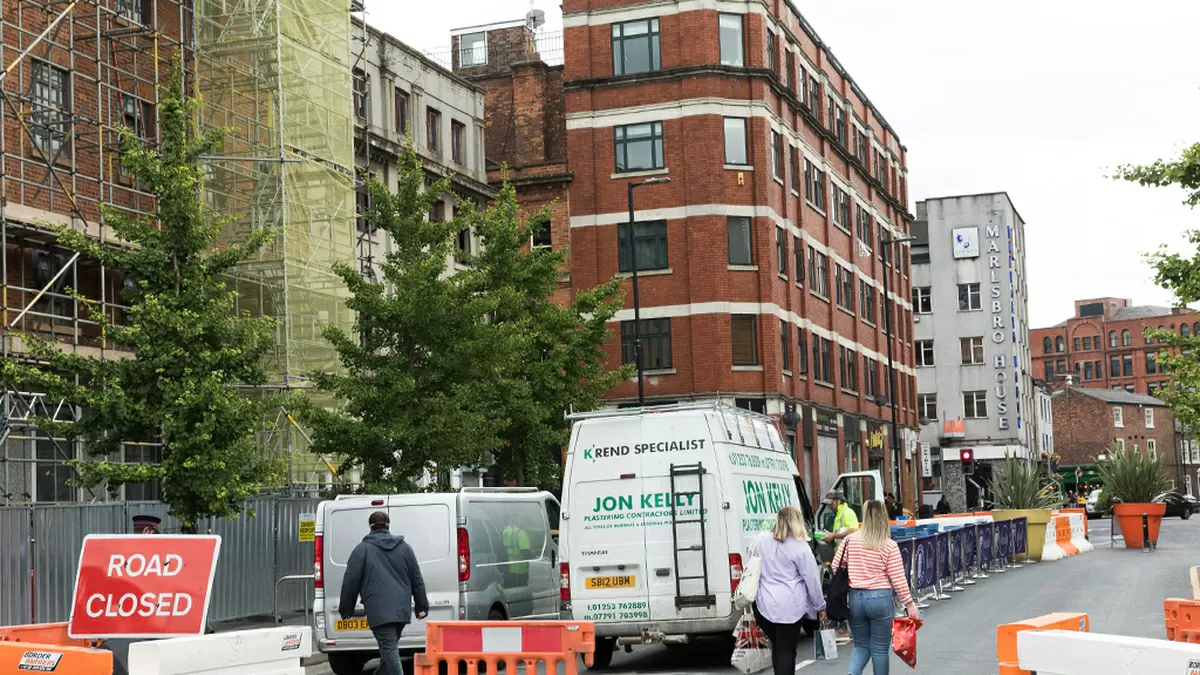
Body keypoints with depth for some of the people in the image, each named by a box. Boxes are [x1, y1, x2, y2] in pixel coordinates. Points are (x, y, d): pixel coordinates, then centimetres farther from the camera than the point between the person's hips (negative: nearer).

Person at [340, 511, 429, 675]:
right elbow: (417, 579, 14)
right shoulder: (404, 547, 14)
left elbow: (350, 581, -1)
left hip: (379, 611, -5)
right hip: (402, 609, 5)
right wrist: (422, 606, 17)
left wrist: (346, 609, 7)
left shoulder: (362, 549, 2)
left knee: (389, 649, -10)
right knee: (390, 647, 19)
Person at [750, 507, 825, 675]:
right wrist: (820, 606, 7)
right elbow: (812, 580, -4)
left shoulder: (760, 540, 6)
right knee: (786, 651, 1)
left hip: (763, 604, 4)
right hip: (789, 607, -4)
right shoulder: (800, 547, -8)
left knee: (776, 647, 19)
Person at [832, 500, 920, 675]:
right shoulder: (889, 546, -9)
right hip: (880, 598, -3)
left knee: (861, 645, 14)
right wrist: (909, 603, 0)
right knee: (880, 649, 9)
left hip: (854, 598, 3)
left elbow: (836, 567, 2)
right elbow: (898, 579, -8)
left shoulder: (851, 540, -2)